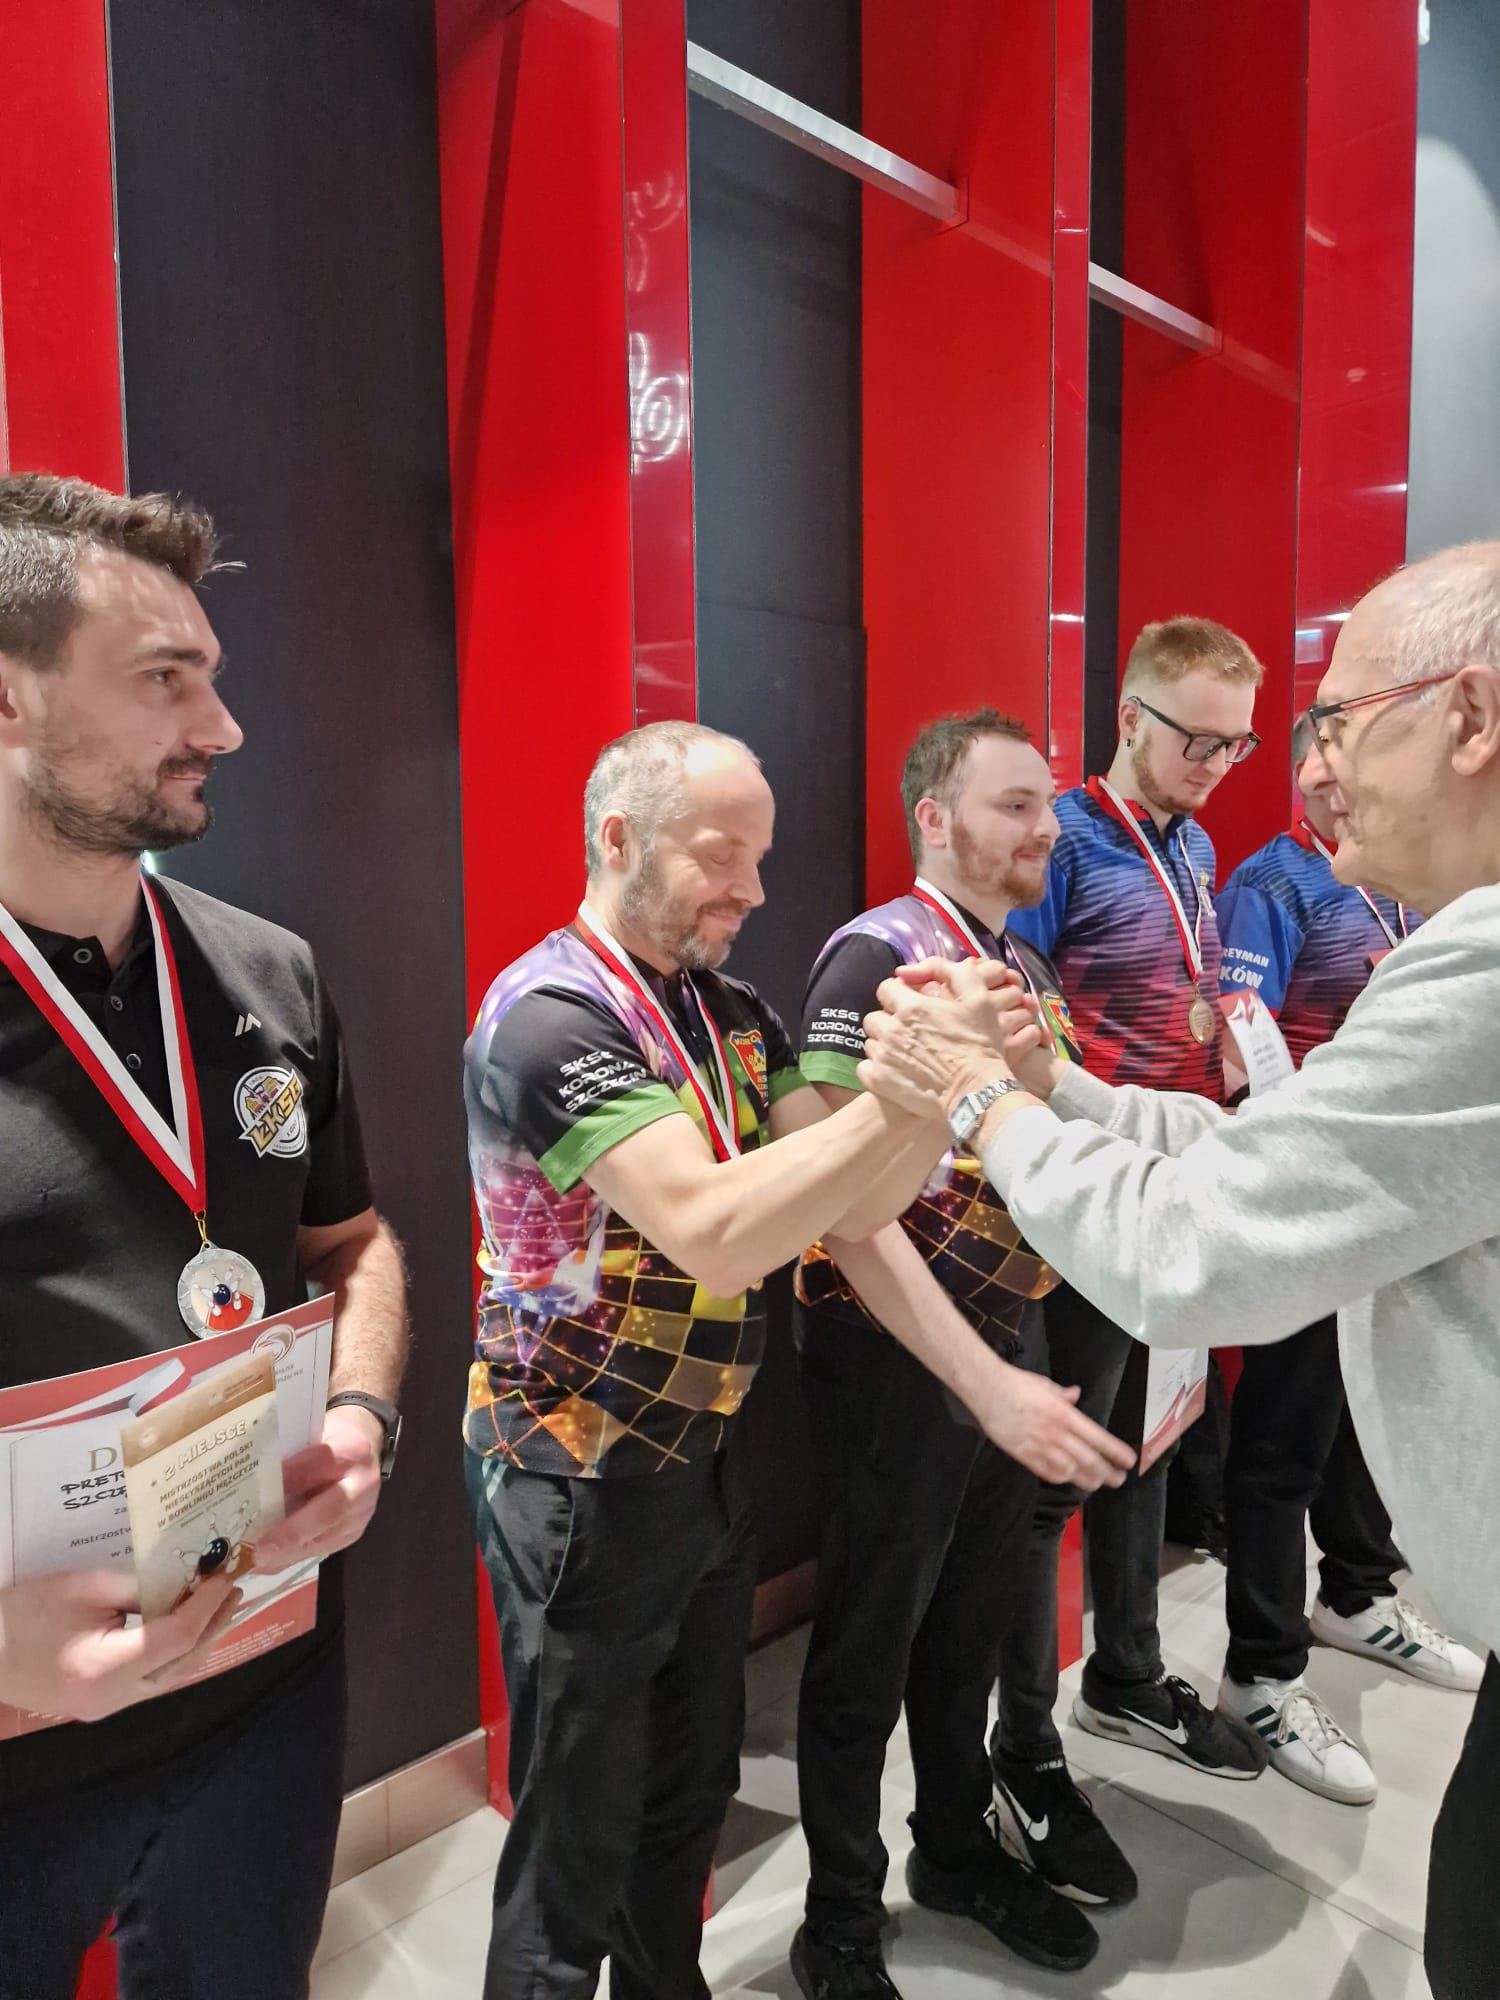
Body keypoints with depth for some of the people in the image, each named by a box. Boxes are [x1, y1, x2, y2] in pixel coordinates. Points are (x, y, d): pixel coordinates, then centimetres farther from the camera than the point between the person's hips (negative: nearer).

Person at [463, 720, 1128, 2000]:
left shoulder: (733, 1015, 3)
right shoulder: (549, 1017, -22)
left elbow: (846, 1212, -3)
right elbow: (716, 1232, -34)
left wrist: (988, 1382, -11)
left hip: (711, 1455, 7)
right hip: (584, 1479, -7)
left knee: (691, 1799, 24)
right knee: (579, 1841, 12)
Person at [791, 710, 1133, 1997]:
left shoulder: (1030, 967, 10)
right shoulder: (876, 959, -16)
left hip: (1011, 1334, 8)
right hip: (895, 1348, -7)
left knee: (977, 1613, 23)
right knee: (870, 1639, 10)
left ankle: (957, 1846, 45)